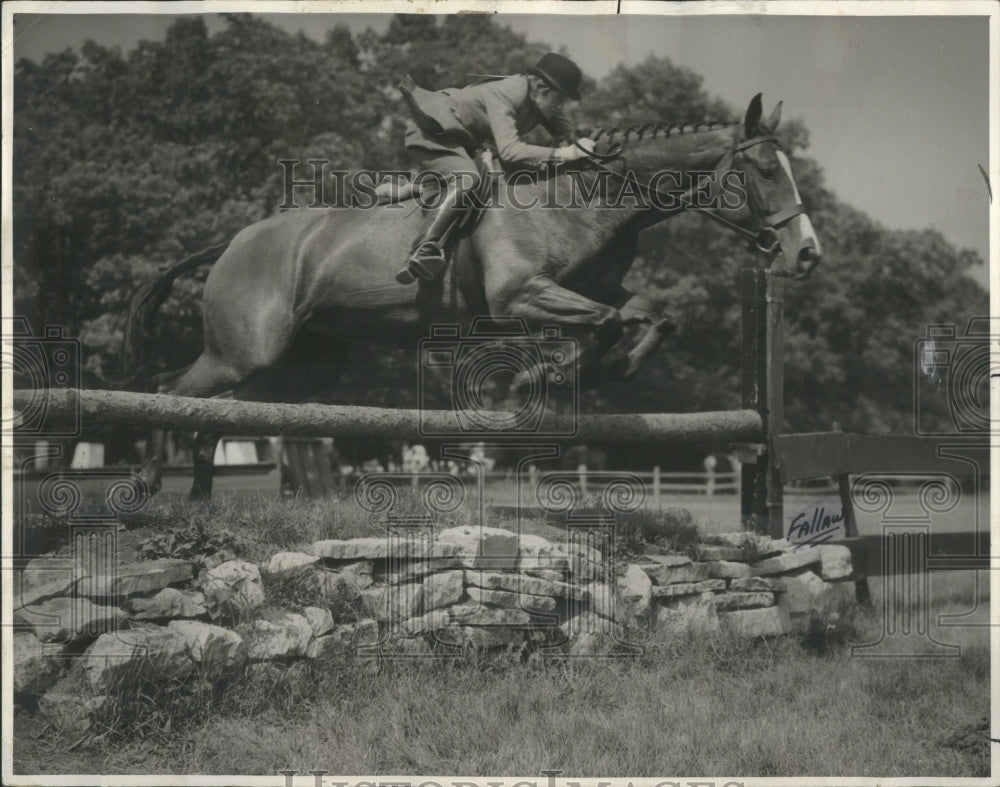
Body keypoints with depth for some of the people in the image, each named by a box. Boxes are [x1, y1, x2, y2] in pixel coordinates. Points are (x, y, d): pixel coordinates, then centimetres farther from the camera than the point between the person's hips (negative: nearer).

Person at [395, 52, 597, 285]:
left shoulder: (541, 101, -7)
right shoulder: (504, 94, -32)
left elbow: (567, 135, -2)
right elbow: (509, 150, -43)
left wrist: (580, 145, -23)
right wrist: (562, 154, -45)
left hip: (461, 139, 10)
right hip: (429, 132, -10)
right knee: (467, 178, -32)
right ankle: (423, 251, -43)